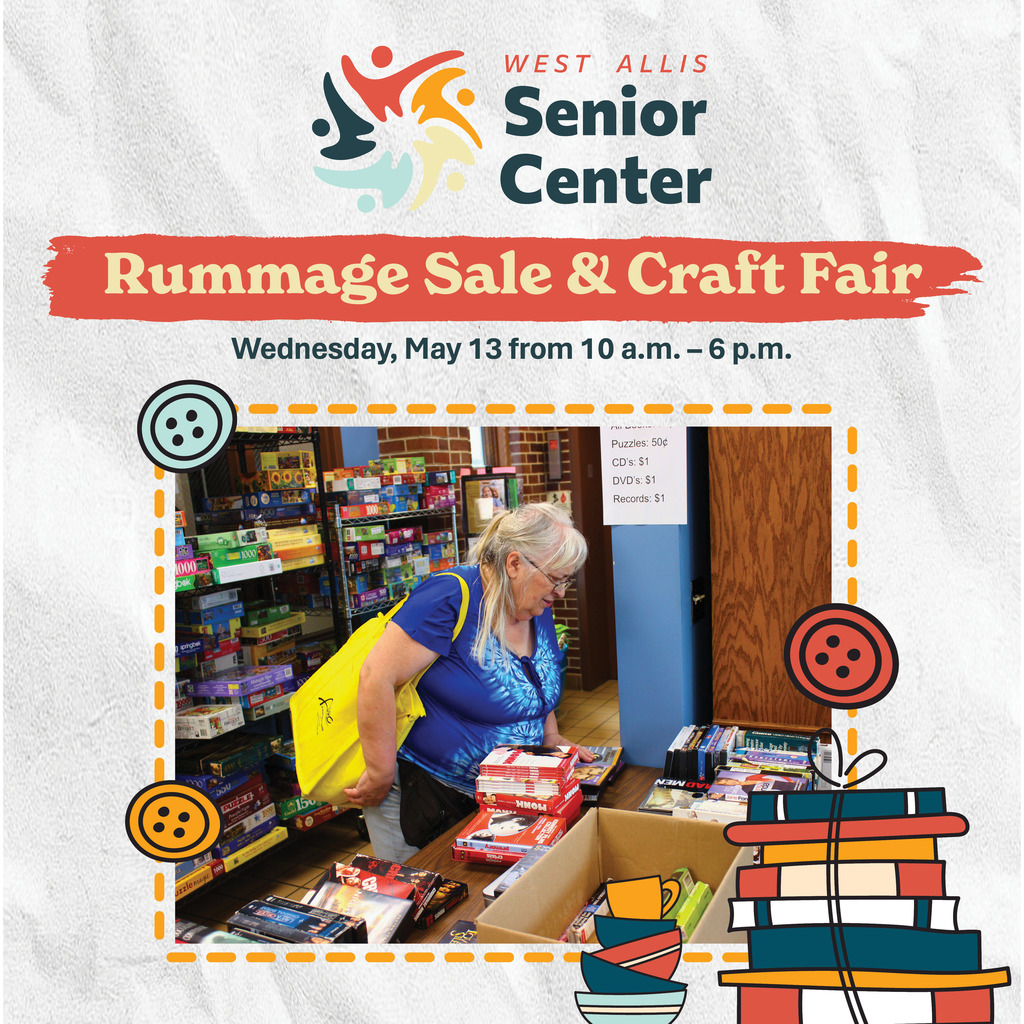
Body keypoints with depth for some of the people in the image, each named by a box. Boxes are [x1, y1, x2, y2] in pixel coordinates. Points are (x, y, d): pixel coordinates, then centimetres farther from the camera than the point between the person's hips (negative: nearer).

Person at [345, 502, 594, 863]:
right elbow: (376, 677, -27)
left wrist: (552, 739, 6)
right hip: (417, 789, -7)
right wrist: (380, 774, -22)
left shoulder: (539, 611, 2)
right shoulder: (452, 597, -24)